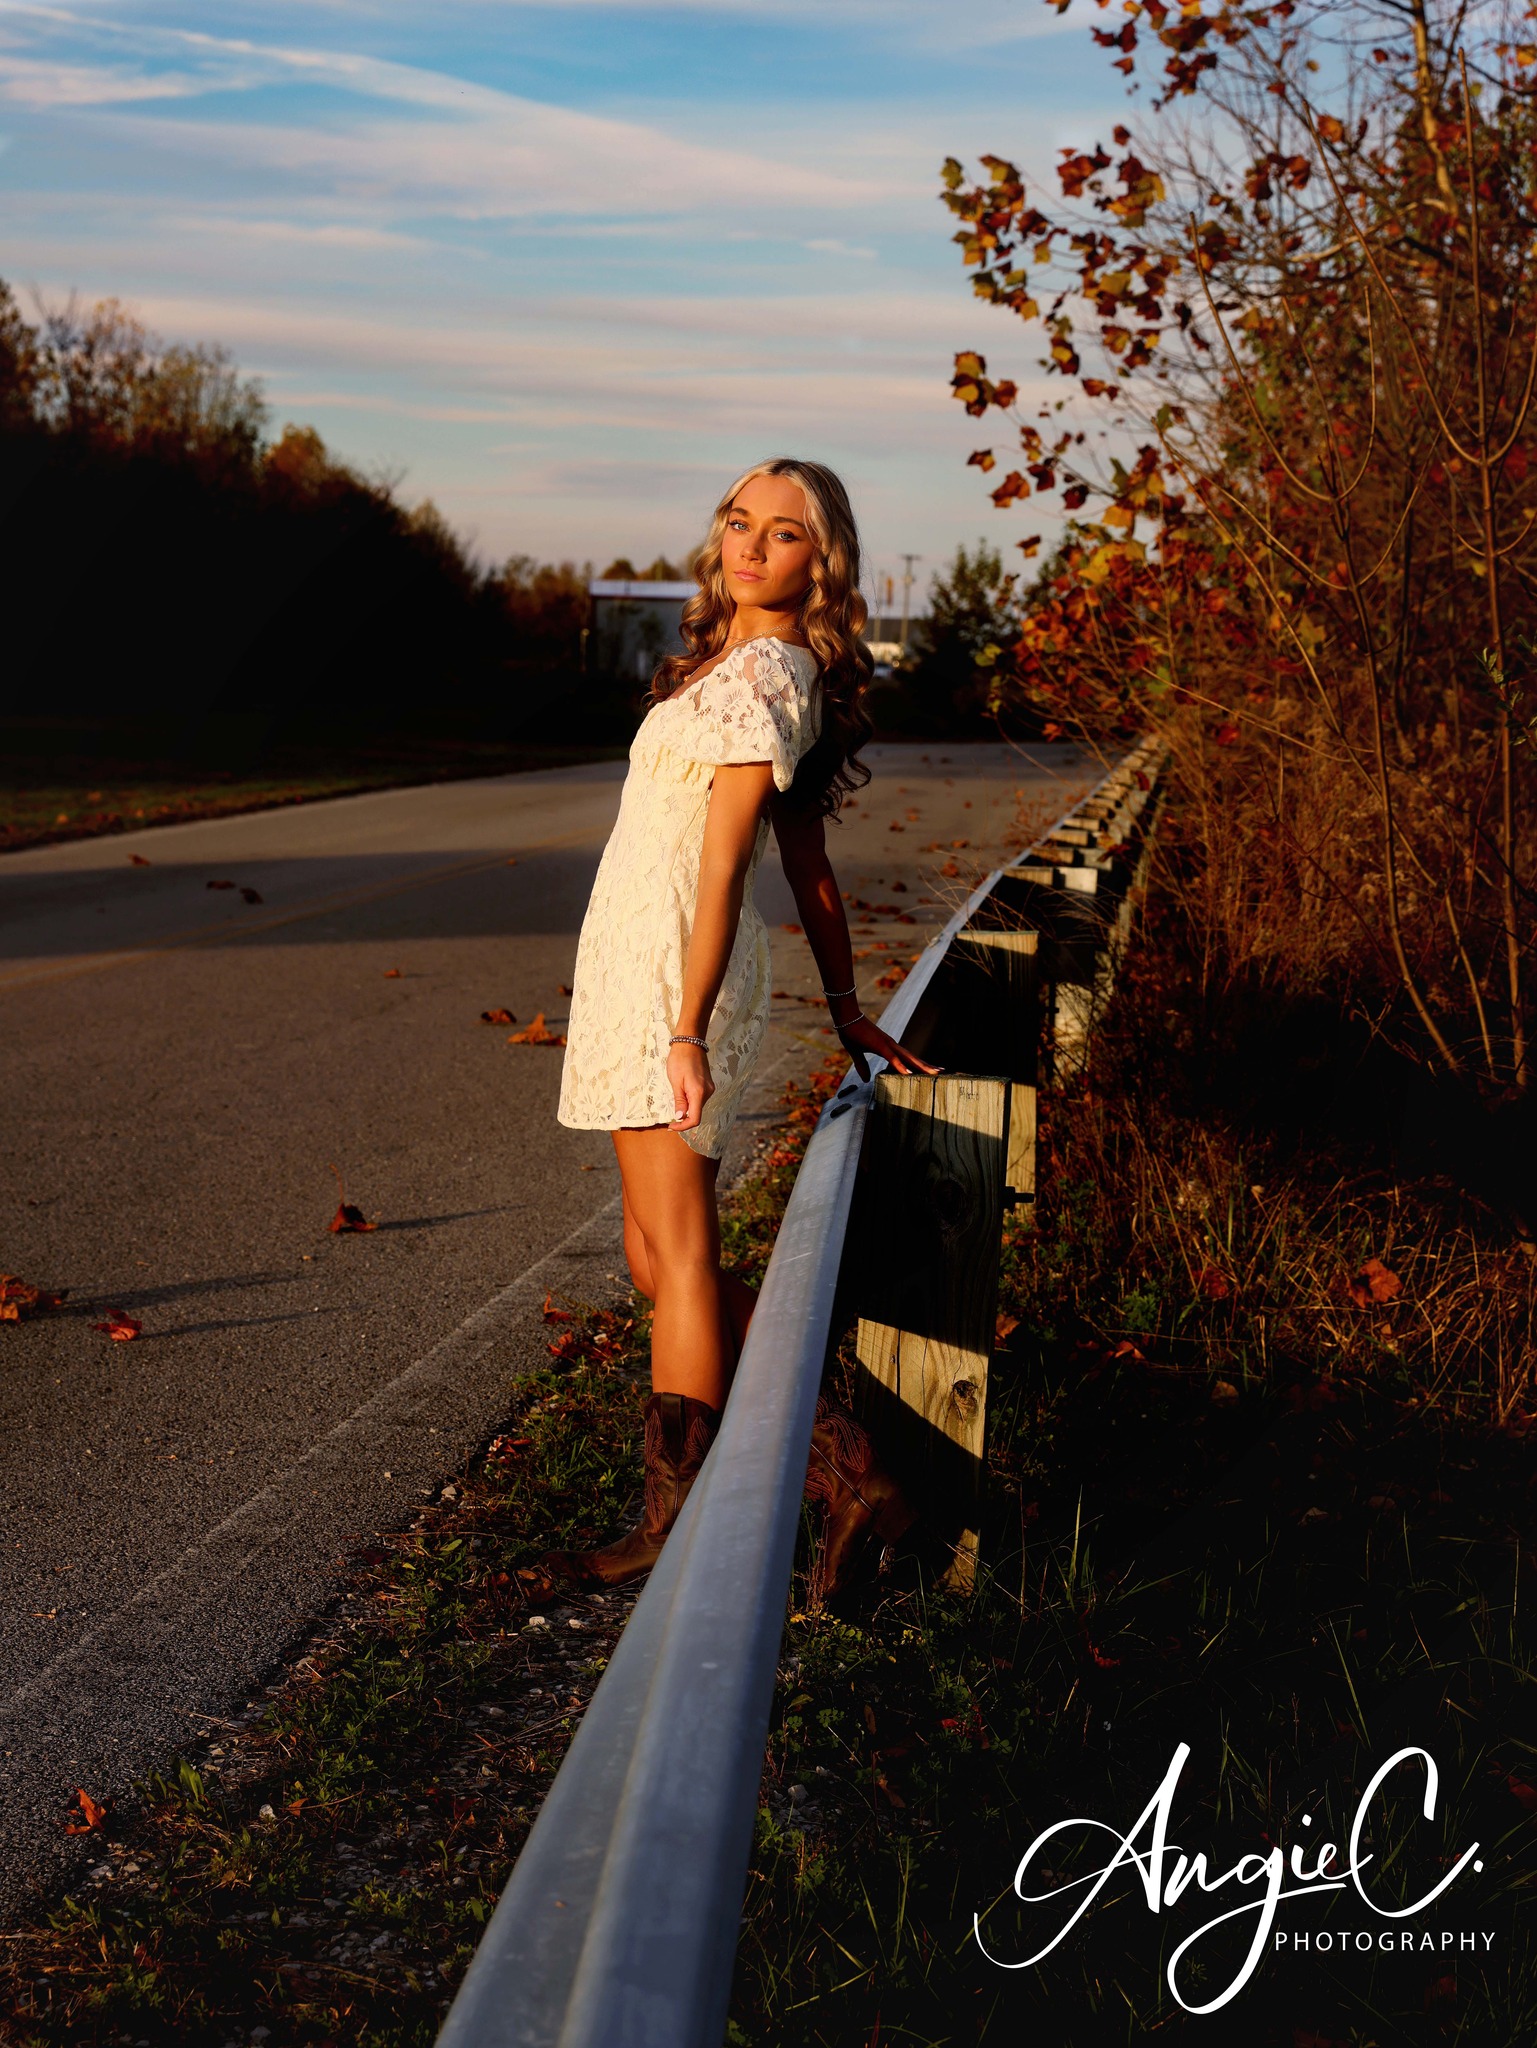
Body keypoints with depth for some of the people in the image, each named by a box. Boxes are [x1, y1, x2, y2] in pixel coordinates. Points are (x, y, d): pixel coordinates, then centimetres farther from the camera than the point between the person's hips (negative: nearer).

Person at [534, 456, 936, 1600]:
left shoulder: (766, 674, -11)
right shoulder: (744, 664, 18)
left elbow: (724, 862, -19)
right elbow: (809, 866, 20)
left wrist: (688, 1027, -23)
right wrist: (848, 1013, 23)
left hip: (676, 969, -10)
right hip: (637, 967, 10)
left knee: (677, 1254, -3)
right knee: (659, 1256, 11)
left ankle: (676, 1524, 7)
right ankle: (841, 1464, 10)